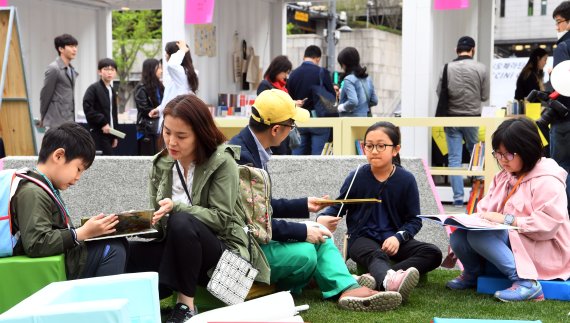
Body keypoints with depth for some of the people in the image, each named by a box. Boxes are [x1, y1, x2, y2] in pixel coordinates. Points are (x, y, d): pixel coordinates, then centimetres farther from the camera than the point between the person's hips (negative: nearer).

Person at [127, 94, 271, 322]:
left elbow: (221, 218, -16)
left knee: (181, 223, -35)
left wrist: (176, 208, -29)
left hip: (222, 248, -4)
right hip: (178, 247, 4)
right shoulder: (161, 164, 5)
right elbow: (160, 220, 7)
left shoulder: (222, 161, -11)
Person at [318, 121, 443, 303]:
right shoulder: (356, 177, -1)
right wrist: (323, 218, -16)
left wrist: (398, 237, -18)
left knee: (433, 253, -22)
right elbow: (338, 206, 8)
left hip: (393, 239, 3)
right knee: (376, 255, -36)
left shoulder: (406, 179, 0)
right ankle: (389, 279, -75)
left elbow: (414, 219, 2)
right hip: (362, 239, -2)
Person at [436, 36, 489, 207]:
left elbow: (440, 93, -2)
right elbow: (485, 96, 0)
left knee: (454, 158, 4)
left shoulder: (448, 68, -6)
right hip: (473, 117, 0)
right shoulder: (480, 68, -5)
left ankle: (458, 197, 2)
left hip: (451, 117, 0)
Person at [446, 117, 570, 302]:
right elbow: (485, 208, 11)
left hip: (544, 252, -8)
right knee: (458, 237, -12)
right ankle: (474, 273, 16)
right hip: (510, 242, 8)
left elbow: (548, 224, -24)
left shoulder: (547, 181, -14)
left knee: (478, 236, -29)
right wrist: (479, 218, -13)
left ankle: (524, 281, -29)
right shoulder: (504, 177, 13)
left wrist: (507, 220, -26)